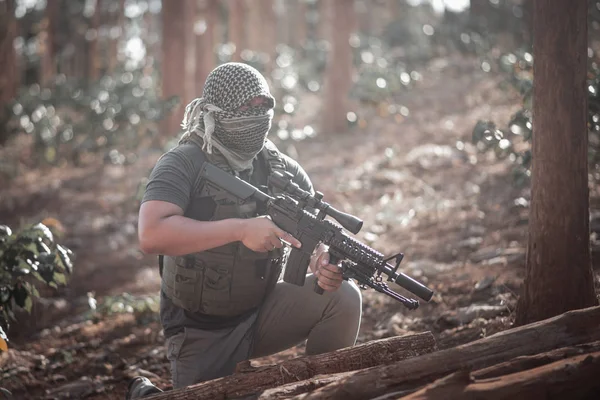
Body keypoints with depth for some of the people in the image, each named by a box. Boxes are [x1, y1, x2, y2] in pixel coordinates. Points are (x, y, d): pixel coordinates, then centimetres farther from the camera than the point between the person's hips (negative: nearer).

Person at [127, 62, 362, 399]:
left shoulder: (283, 169, -2)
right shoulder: (182, 165, -18)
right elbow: (151, 235, -34)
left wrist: (325, 262, -30)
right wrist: (240, 229, -41)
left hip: (262, 313, 4)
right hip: (202, 333, -4)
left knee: (343, 297, -17)